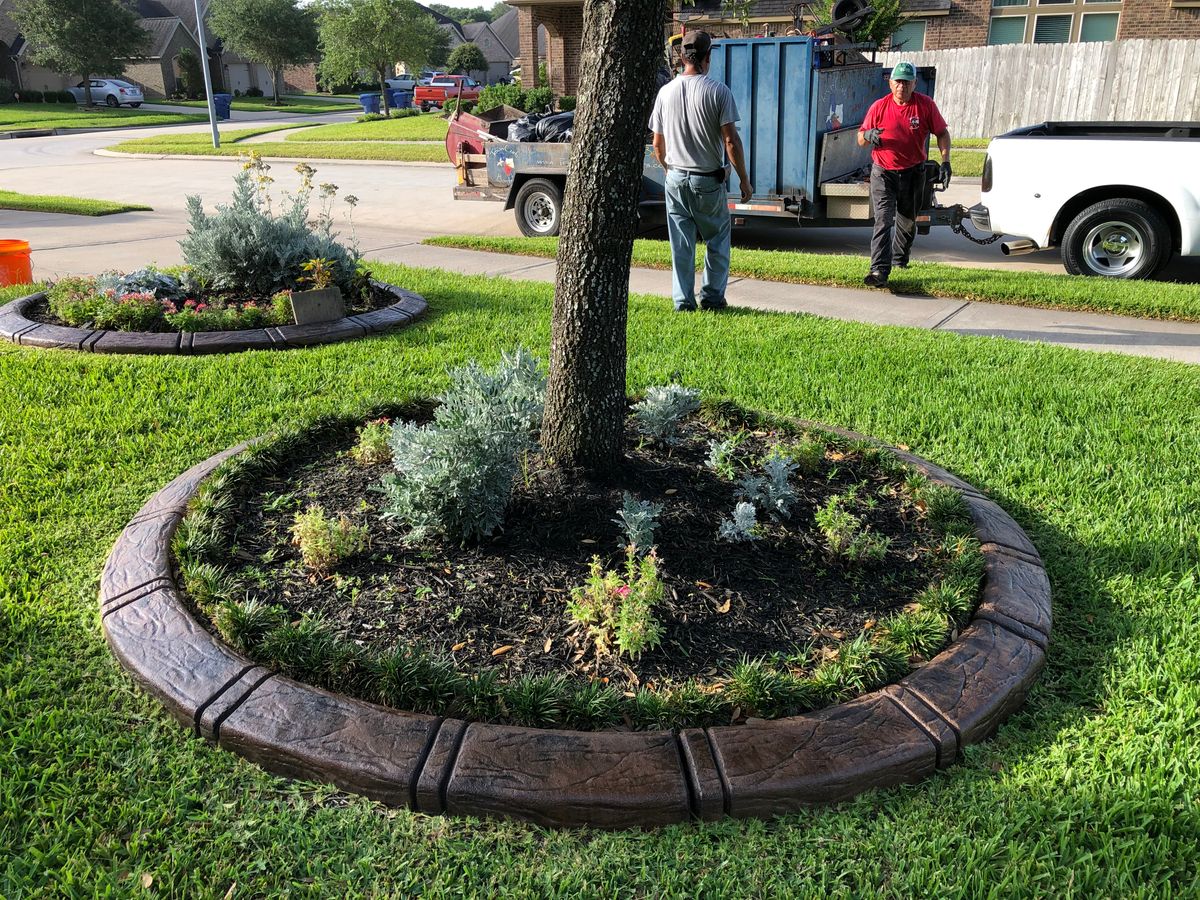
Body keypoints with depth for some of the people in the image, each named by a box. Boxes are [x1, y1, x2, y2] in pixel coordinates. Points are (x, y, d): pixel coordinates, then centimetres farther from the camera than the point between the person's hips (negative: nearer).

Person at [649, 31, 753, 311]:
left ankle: (683, 301, 12)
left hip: (676, 179, 3)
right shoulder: (718, 91, -10)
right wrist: (744, 180, -4)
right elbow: (730, 140, -13)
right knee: (717, 240, 13)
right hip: (709, 180, -3)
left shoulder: (666, 92, 1)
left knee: (681, 244, 9)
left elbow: (657, 145, 7)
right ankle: (712, 296, 15)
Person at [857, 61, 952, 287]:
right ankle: (879, 271, -25)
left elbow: (942, 133, 4)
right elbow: (860, 139, 1)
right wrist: (867, 135, -23)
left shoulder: (926, 105, -3)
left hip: (913, 173, 2)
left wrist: (945, 161, -9)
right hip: (883, 173, -2)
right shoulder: (879, 107, -5)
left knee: (907, 221, 18)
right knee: (883, 220, -16)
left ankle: (899, 259, 42)